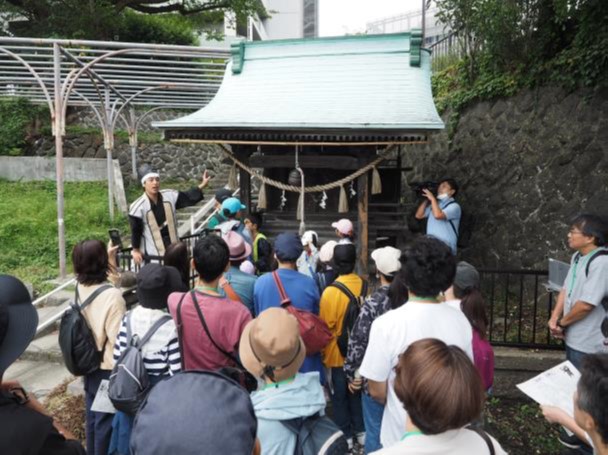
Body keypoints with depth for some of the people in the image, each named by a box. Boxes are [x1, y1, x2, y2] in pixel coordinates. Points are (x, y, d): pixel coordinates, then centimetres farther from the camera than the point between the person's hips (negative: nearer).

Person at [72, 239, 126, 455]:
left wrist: (109, 254, 16)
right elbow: (117, 338, -26)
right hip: (108, 369, -7)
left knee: (92, 415, 23)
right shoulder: (112, 295, -28)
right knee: (105, 419, 10)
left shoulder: (80, 288, -6)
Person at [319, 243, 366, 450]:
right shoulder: (365, 285, -10)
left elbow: (325, 326, -16)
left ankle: (345, 436, 27)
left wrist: (322, 350, 0)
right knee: (357, 391, 22)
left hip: (338, 353, -4)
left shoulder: (331, 291, -24)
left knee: (340, 395, 14)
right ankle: (361, 431, 35)